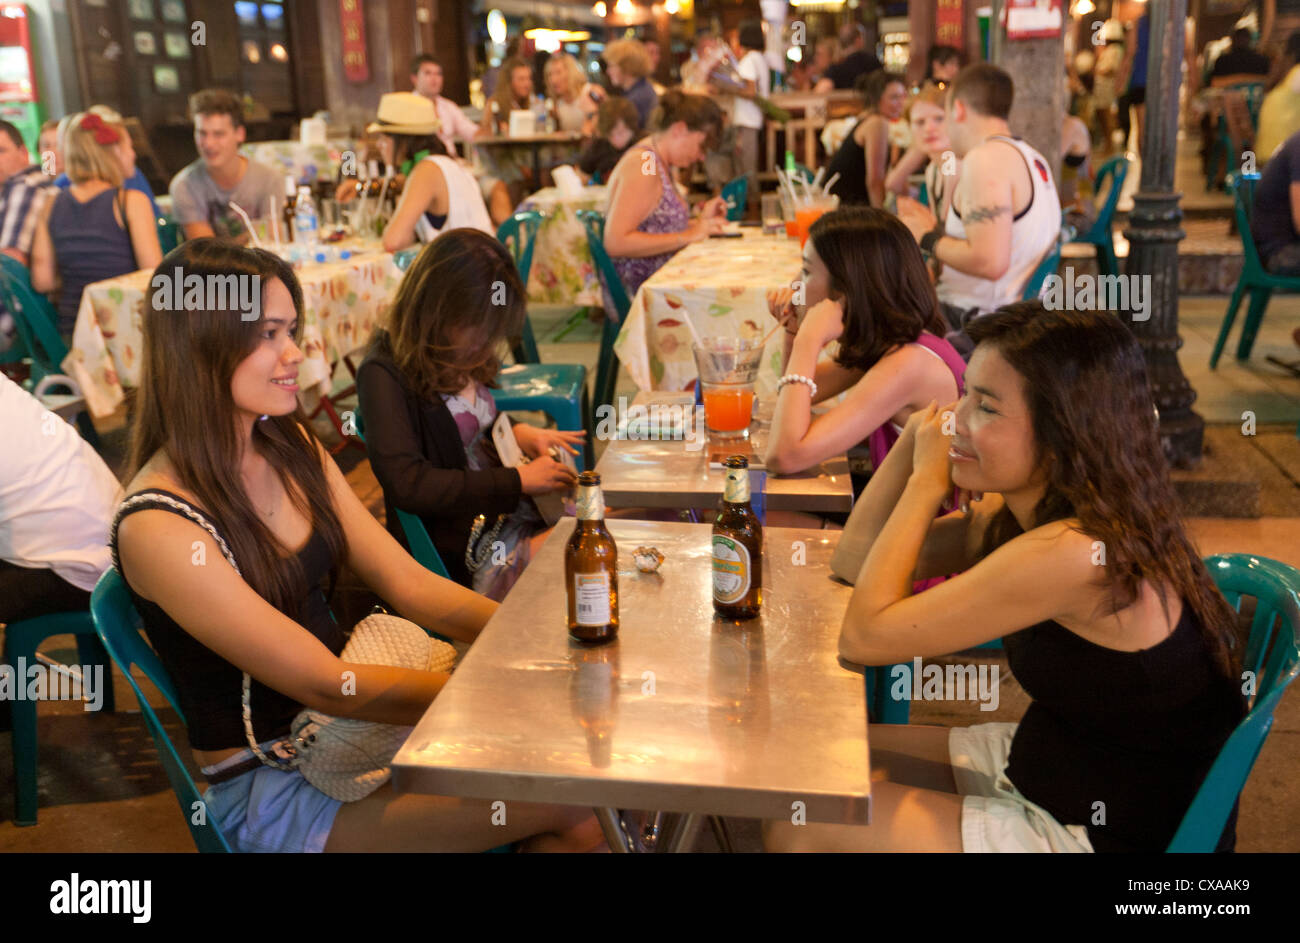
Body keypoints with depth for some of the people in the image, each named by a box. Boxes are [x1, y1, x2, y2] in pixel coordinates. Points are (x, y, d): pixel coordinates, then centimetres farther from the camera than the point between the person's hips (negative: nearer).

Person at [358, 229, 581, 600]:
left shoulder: (459, 355, 7)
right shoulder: (384, 374, -16)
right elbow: (407, 484, -25)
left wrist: (516, 431, 4)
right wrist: (518, 480, -20)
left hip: (518, 514, 8)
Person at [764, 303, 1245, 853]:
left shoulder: (1071, 554, -31)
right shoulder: (1017, 512, -2)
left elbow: (863, 637, -23)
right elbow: (857, 559, 3)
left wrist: (927, 479, -16)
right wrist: (915, 440, -10)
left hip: (1102, 835, -9)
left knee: (799, 827, -9)